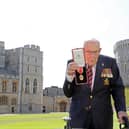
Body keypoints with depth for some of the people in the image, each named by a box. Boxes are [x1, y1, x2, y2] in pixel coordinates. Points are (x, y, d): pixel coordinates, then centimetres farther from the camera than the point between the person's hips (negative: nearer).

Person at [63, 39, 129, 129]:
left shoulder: (110, 63, -4)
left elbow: (117, 88, 3)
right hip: (79, 114, -1)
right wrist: (69, 76, -24)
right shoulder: (73, 64, -5)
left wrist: (121, 110, -12)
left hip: (103, 116, 1)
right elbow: (68, 94, -4)